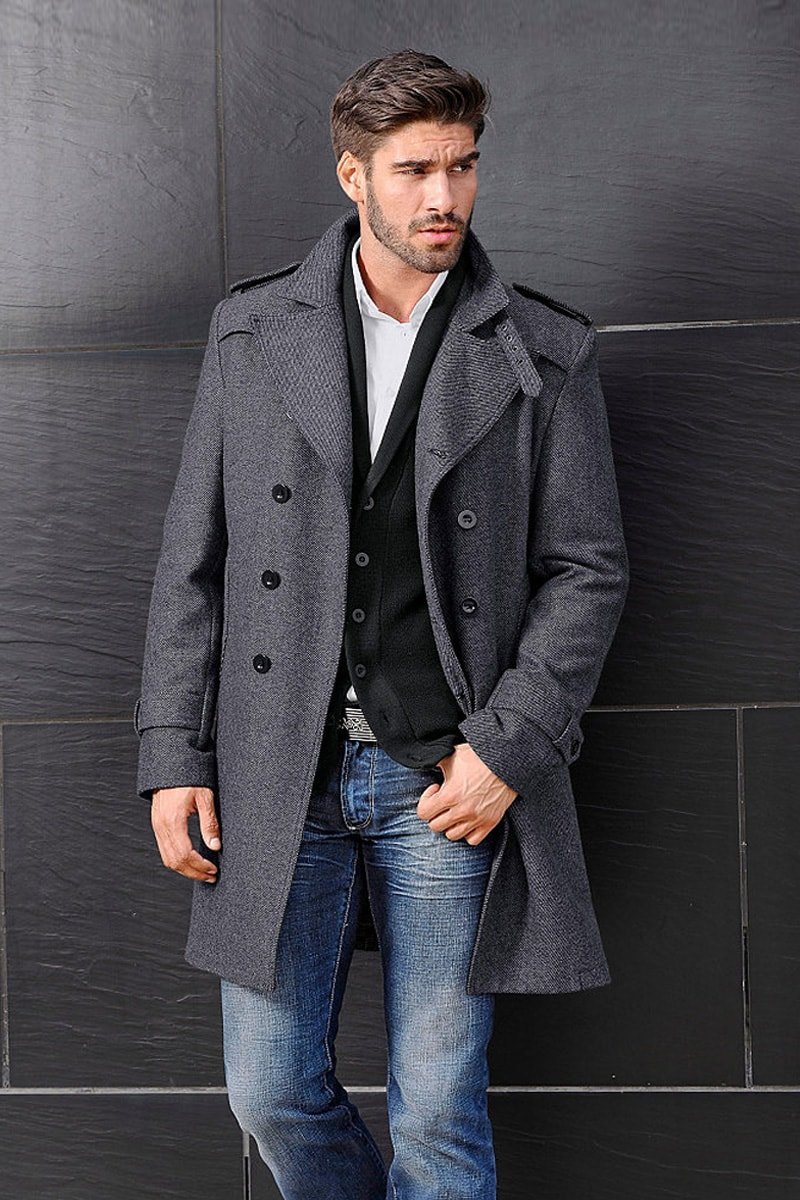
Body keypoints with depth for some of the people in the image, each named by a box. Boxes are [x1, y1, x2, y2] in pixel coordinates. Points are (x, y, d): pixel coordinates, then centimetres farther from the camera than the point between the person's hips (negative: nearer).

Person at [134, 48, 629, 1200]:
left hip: (449, 782, -2)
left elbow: (588, 569, 1)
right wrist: (173, 757, 1)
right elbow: (193, 560, 7)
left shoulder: (546, 353, 1)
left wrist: (507, 748, -10)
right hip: (277, 774, 2)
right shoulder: (252, 331, 6)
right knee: (273, 1092, 10)